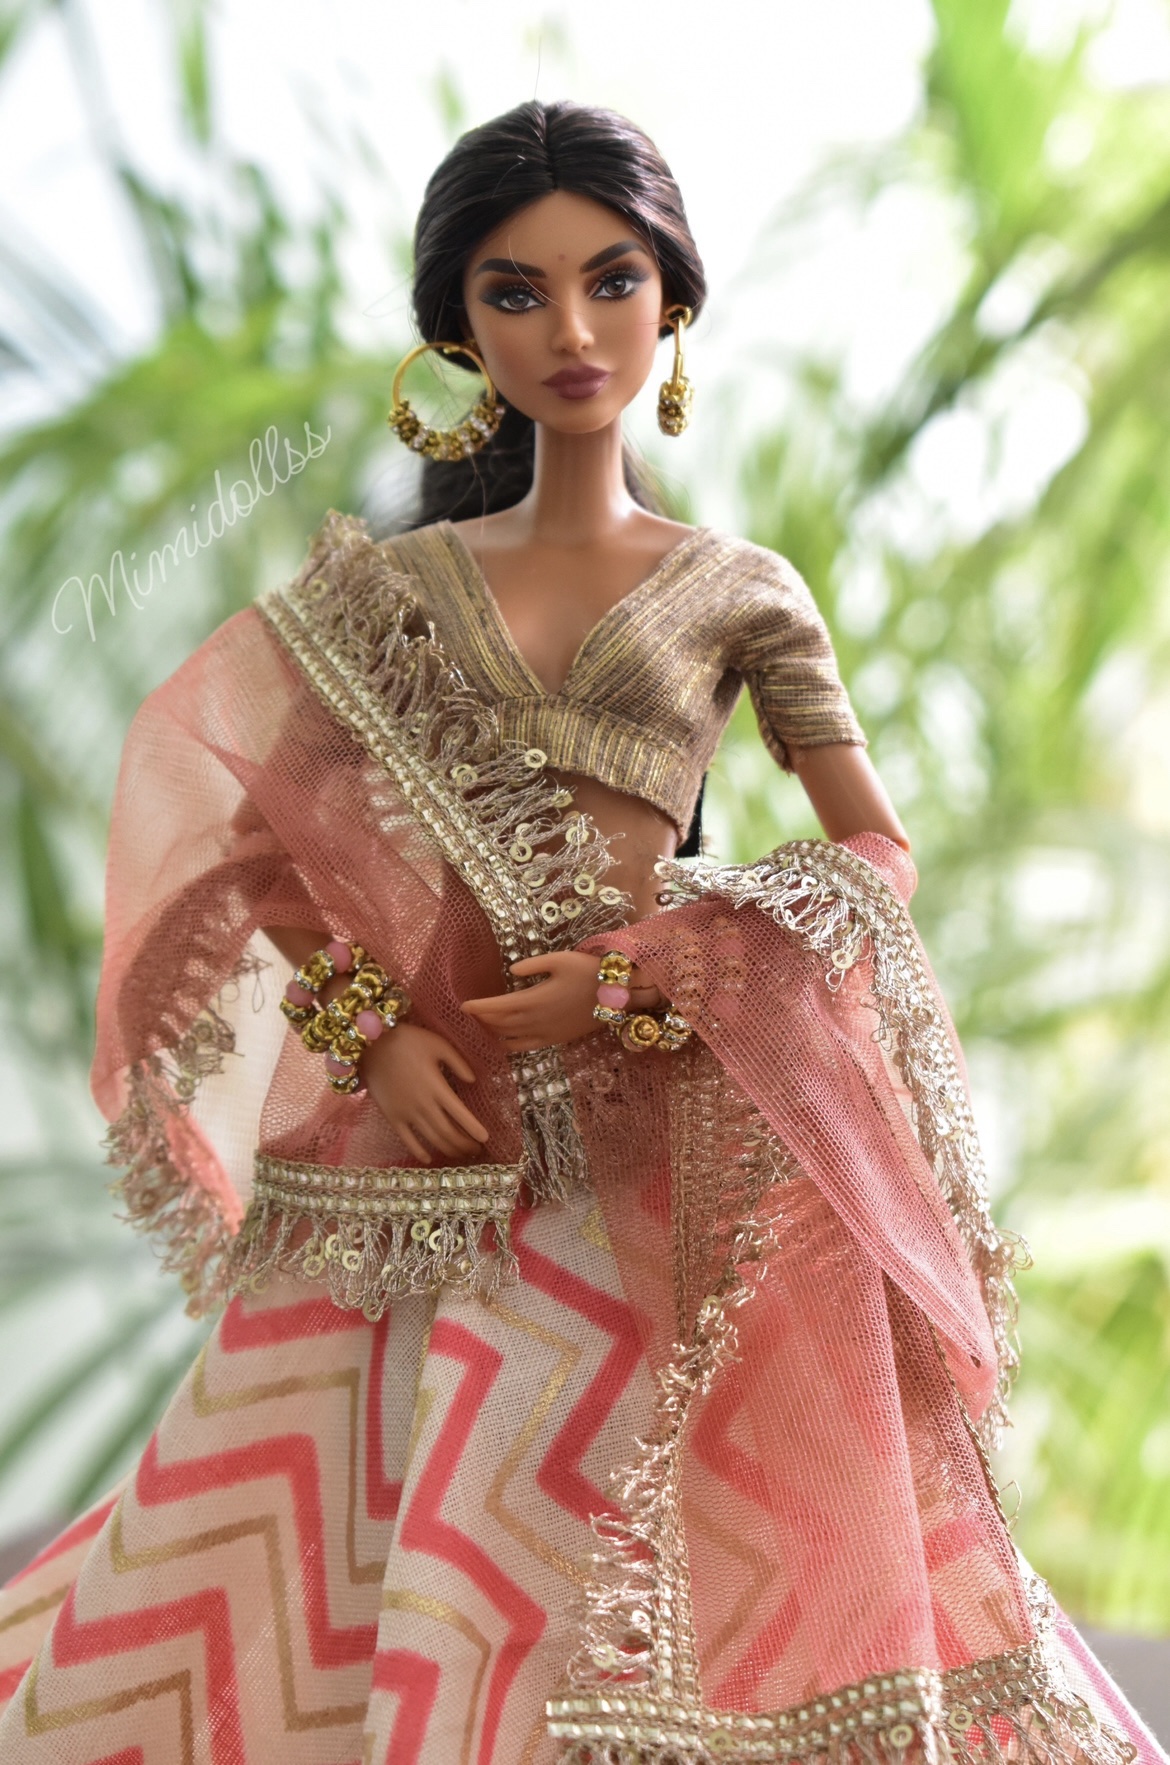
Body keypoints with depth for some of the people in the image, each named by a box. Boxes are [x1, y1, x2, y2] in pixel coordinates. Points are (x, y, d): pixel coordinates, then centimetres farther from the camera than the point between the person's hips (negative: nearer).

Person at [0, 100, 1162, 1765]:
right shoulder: (387, 582, 10)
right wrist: (370, 1028, -7)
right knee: (309, 1546, 3)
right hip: (416, 1130, 2)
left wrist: (638, 976, -10)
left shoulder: (741, 592, 6)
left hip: (654, 1146, -2)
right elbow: (230, 822, 9)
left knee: (630, 1569, -4)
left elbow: (876, 856, 4)